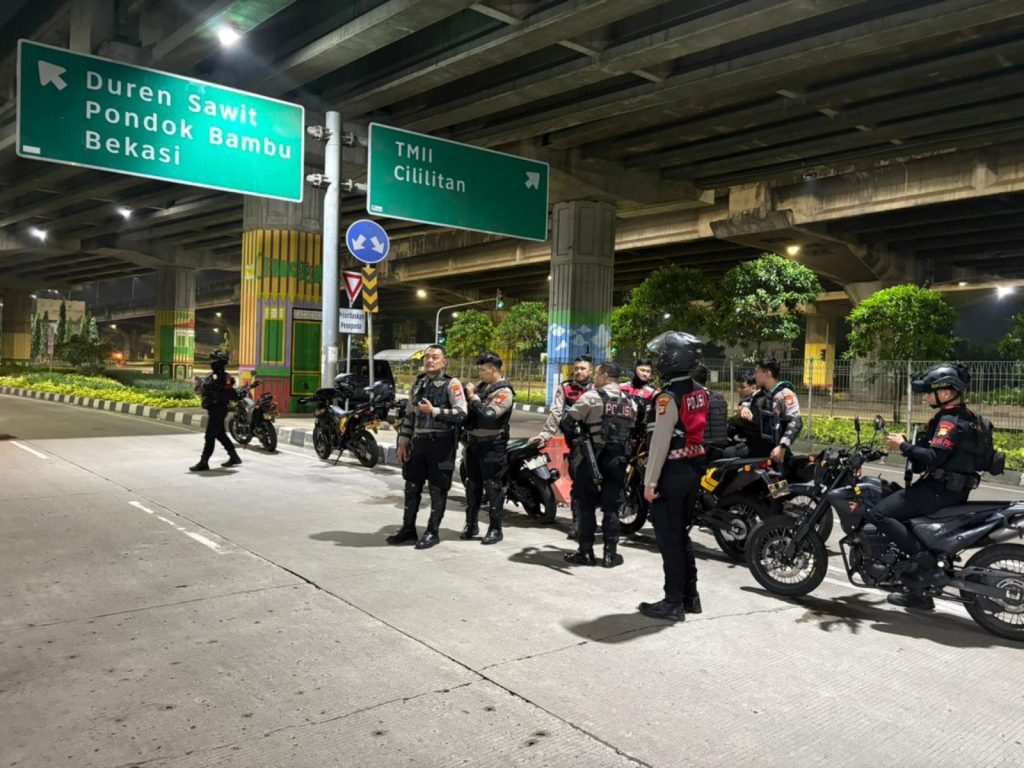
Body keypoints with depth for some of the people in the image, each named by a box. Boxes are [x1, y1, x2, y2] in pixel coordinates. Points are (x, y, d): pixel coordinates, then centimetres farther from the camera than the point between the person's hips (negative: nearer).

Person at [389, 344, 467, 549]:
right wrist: (403, 442, 11)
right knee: (412, 486, 12)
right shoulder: (418, 383, 13)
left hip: (441, 444, -6)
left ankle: (432, 532, 12)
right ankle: (408, 529, 24)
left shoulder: (451, 384, -7)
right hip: (418, 442, 6)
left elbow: (461, 413, -17)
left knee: (438, 489, 2)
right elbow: (409, 415, 16)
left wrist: (433, 411, -18)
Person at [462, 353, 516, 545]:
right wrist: (467, 391, 2)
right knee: (472, 485, 13)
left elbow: (489, 414, -26)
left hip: (492, 446, -8)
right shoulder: (482, 385, 13)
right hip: (473, 443, 8)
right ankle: (471, 524, 23)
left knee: (493, 487, -3)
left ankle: (495, 529, 5)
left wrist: (473, 397, -16)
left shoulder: (504, 392, -12)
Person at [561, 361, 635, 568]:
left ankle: (586, 552, 7)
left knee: (587, 507, 4)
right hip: (618, 460, 4)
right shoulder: (630, 402, 9)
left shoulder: (592, 397, -9)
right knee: (611, 508, 8)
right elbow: (633, 430, 12)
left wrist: (572, 435, 11)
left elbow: (567, 420, -6)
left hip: (590, 458, -4)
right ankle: (610, 554, 10)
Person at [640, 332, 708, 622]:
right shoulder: (700, 392, 8)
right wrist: (696, 465, 20)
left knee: (669, 538, -1)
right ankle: (690, 596, 25)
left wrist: (650, 481, -16)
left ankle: (673, 603, 5)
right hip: (693, 468, 9)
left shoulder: (669, 397, -18)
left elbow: (660, 442, -20)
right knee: (682, 534, 18)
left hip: (672, 472, -8)